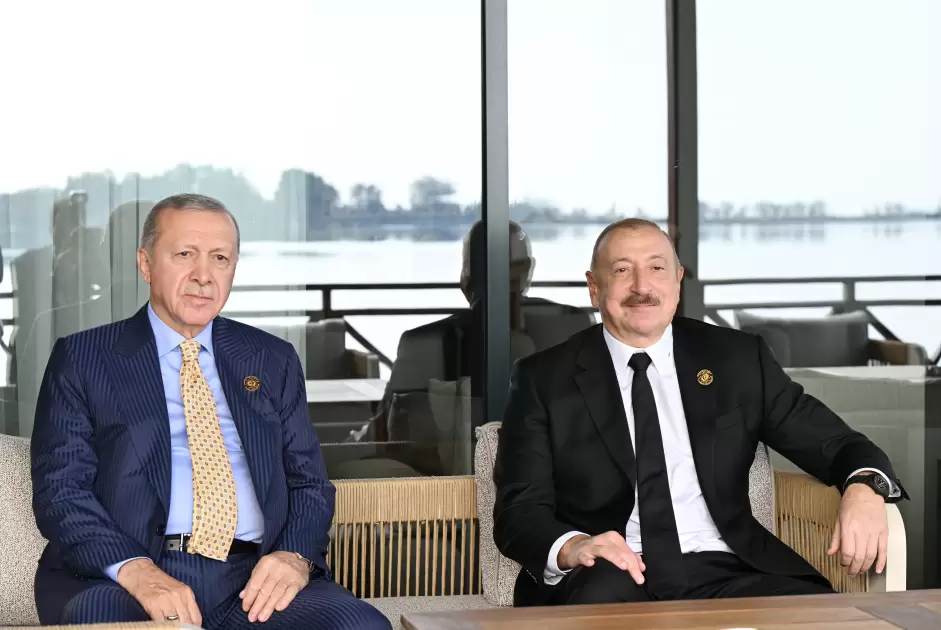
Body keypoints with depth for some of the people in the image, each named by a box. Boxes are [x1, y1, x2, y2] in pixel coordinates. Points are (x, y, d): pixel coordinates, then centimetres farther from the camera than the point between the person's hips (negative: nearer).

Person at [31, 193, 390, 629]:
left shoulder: (274, 361, 19)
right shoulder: (82, 358, 9)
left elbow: (309, 481, 17)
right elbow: (60, 488, 0)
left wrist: (295, 555, -6)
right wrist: (133, 569, -18)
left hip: (253, 577, 3)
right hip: (114, 577, -3)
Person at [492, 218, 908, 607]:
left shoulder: (738, 359, 15)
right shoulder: (544, 379, 9)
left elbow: (832, 441, 16)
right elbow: (519, 510, 2)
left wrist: (864, 486, -9)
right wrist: (570, 547, -22)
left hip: (724, 573, 3)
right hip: (610, 576, -2)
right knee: (602, 594, -38)